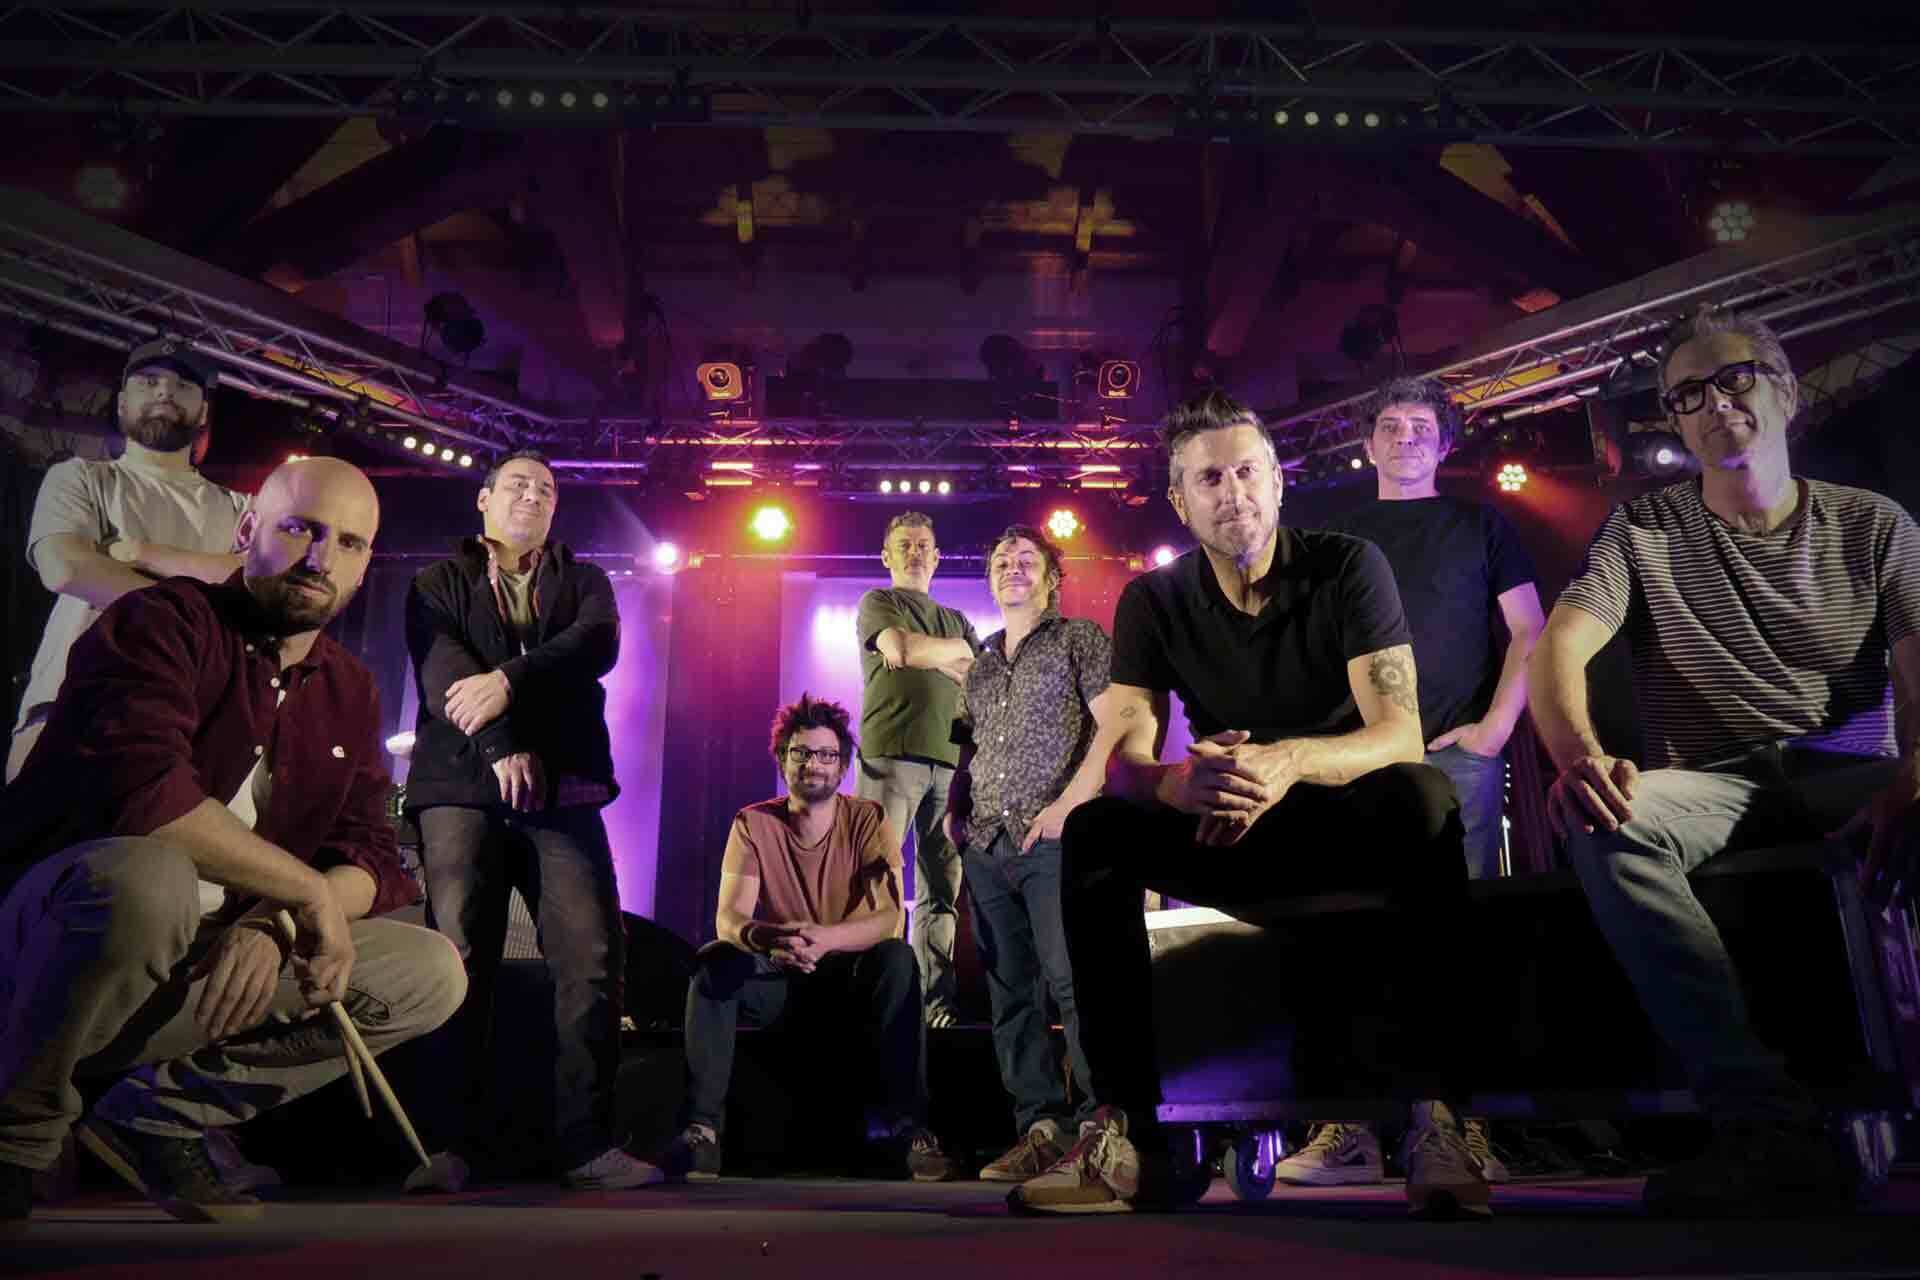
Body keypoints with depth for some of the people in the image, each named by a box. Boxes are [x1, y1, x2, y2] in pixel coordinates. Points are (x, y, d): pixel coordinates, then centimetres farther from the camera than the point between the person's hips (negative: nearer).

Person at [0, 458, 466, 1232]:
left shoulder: (350, 694, 7)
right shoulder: (163, 622, -12)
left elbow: (371, 857, 0)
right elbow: (145, 789, -30)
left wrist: (274, 924, -21)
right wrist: (308, 890, -22)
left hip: (227, 957, 6)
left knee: (432, 974, -4)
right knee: (147, 878, -38)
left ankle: (160, 1112, -1)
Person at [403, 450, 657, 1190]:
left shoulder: (583, 581, 20)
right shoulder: (438, 583, 15)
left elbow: (597, 644, -4)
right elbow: (442, 673, -4)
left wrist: (506, 680, -18)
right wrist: (502, 749, -19)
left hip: (564, 793, 1)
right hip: (462, 788, -1)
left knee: (593, 960, -9)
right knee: (458, 963, -7)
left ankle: (586, 1140, -5)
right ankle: (456, 1139, 2)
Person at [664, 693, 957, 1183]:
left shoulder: (868, 820, -9)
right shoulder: (753, 824, -6)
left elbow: (889, 917, -21)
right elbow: (728, 918, -17)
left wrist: (826, 937, -42)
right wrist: (767, 937, -42)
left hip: (849, 978, -1)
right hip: (775, 981, 1)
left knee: (896, 959, -32)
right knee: (714, 961, -28)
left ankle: (910, 1124, -27)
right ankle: (702, 1127, -24)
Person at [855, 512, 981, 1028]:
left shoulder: (957, 622, 27)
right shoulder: (877, 603, 13)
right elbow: (902, 647, -8)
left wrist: (924, 656, 1)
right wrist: (955, 654, 7)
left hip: (950, 758, 5)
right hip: (892, 753, -4)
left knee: (942, 889, 1)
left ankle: (937, 1003, 2)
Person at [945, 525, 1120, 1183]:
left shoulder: (1080, 638, 5)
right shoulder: (981, 664, 23)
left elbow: (1114, 728, -5)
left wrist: (1067, 805, -14)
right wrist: (955, 811, 9)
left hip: (1052, 839, -6)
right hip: (987, 846, 6)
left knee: (1072, 980, -13)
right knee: (1010, 991, 4)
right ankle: (1041, 1127, 8)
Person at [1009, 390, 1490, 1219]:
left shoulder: (1348, 567, -11)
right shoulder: (1153, 602, -4)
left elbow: (1400, 734, -21)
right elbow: (1124, 761, -14)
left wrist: (1290, 760, -43)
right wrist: (1182, 783, -41)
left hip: (1345, 823, -2)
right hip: (1225, 837, 2)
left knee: (1423, 799, -35)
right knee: (1092, 829, -24)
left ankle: (1434, 1118, -36)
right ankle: (1126, 1130, -28)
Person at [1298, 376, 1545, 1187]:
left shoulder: (1480, 526, 15)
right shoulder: (1339, 538, 19)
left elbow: (1529, 632, 9)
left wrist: (1497, 723, -4)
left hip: (1457, 753, -1)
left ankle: (1474, 1123, -1)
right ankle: (1350, 1130, -3)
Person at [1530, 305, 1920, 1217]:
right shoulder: (1644, 532, 9)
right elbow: (1558, 646, -7)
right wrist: (1578, 755, -31)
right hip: (1712, 786, 0)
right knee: (1605, 823, -35)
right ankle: (1769, 1125, -37)